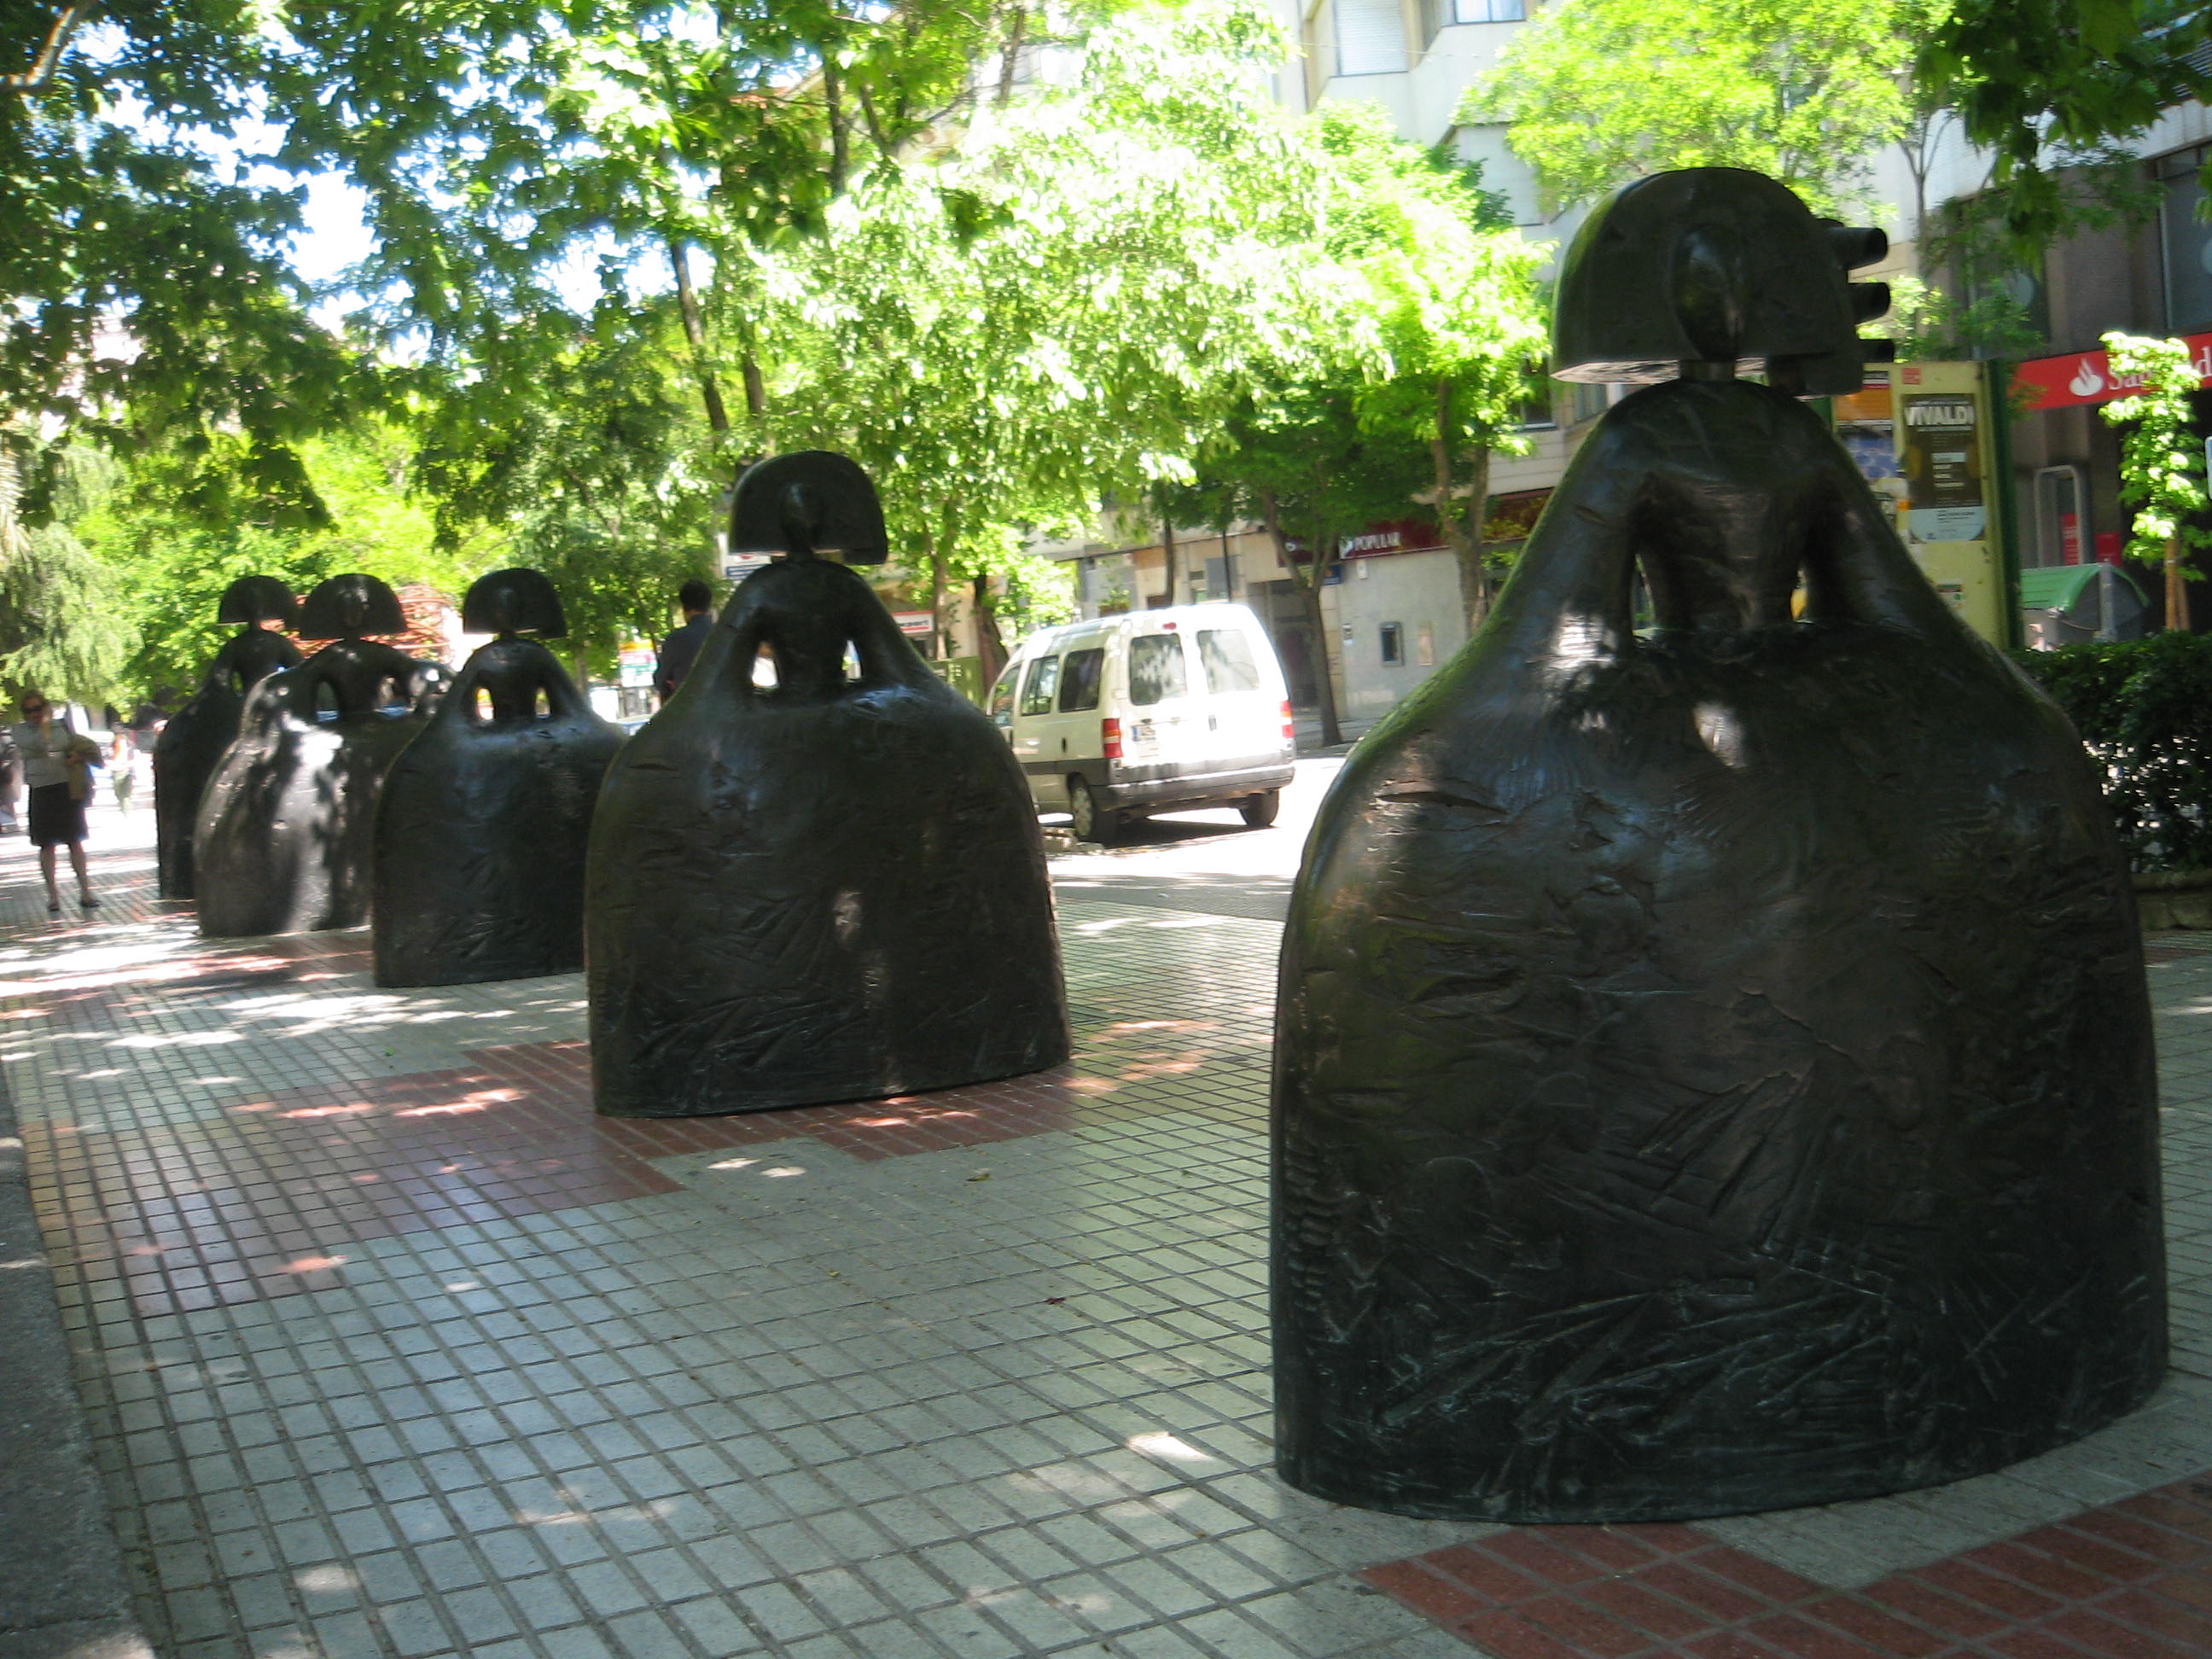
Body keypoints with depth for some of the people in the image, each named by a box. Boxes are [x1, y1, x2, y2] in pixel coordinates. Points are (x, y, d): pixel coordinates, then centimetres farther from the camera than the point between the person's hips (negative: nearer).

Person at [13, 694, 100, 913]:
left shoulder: (62, 725, 9)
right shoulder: (19, 730, 1)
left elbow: (84, 747, 15)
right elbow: (37, 744, -17)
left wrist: (78, 757, -6)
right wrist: (45, 722, -9)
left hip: (69, 789, 1)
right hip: (42, 792, -1)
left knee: (76, 842, 2)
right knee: (47, 845, 2)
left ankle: (85, 892, 6)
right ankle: (53, 896, 8)